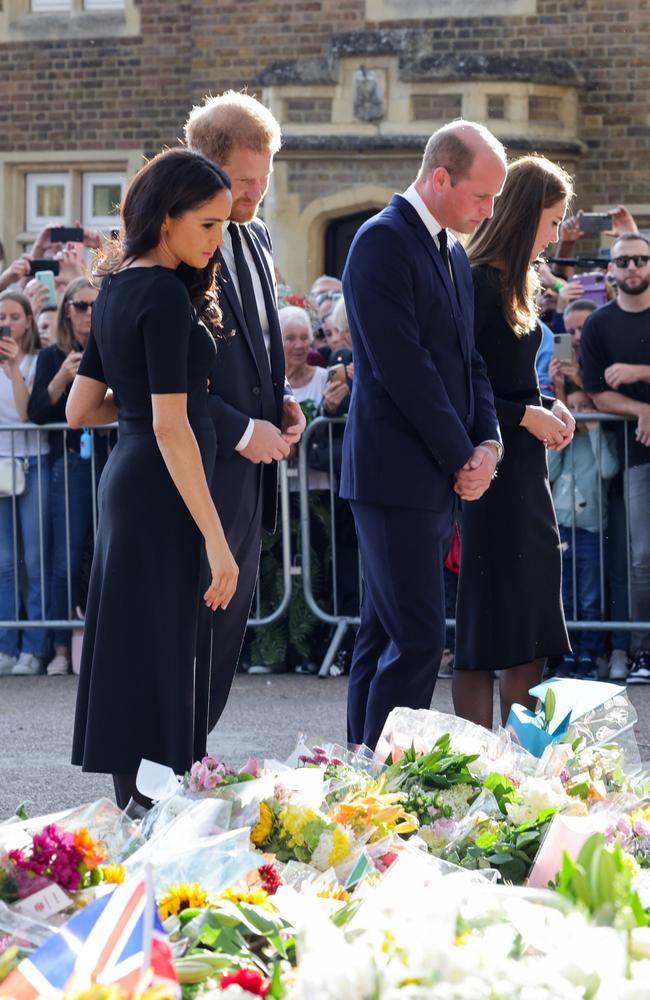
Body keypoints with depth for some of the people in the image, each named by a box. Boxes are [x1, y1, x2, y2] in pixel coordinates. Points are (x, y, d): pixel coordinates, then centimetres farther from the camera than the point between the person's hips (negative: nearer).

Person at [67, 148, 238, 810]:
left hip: (126, 482, 10)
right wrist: (215, 539, -19)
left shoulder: (119, 287, 12)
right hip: (162, 497, -10)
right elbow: (171, 427, -20)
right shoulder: (166, 295, -15)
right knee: (158, 664, -7)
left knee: (131, 660, 12)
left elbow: (80, 409, 17)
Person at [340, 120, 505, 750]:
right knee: (418, 639, -11)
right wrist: (461, 457, -12)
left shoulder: (453, 254, 17)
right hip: (396, 477, -9)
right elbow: (403, 366, -18)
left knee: (385, 638, 11)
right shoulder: (384, 241, -12)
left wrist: (487, 442, 1)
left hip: (440, 478, 9)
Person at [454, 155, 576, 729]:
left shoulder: (516, 283, 14)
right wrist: (526, 415, -15)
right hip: (491, 465, -9)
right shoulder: (479, 283, -14)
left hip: (525, 468, 9)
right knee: (490, 620, -5)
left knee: (532, 619, 10)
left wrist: (547, 404, 5)